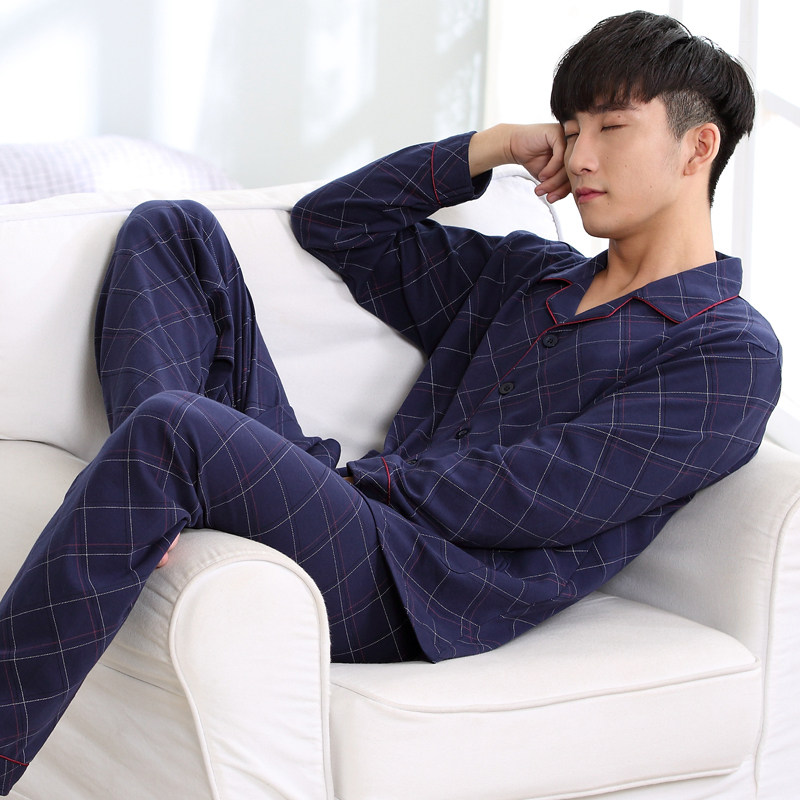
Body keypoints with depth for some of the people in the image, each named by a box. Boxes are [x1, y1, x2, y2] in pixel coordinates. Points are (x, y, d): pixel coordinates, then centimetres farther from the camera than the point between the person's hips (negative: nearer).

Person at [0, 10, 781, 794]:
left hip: (413, 594, -8)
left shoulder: (730, 354, -2)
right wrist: (497, 144, 19)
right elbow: (330, 222, 28)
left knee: (171, 430, -34)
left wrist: (351, 481, -6)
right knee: (171, 229, 5)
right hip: (334, 512, 8)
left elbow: (511, 502, -13)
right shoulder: (528, 274, 23)